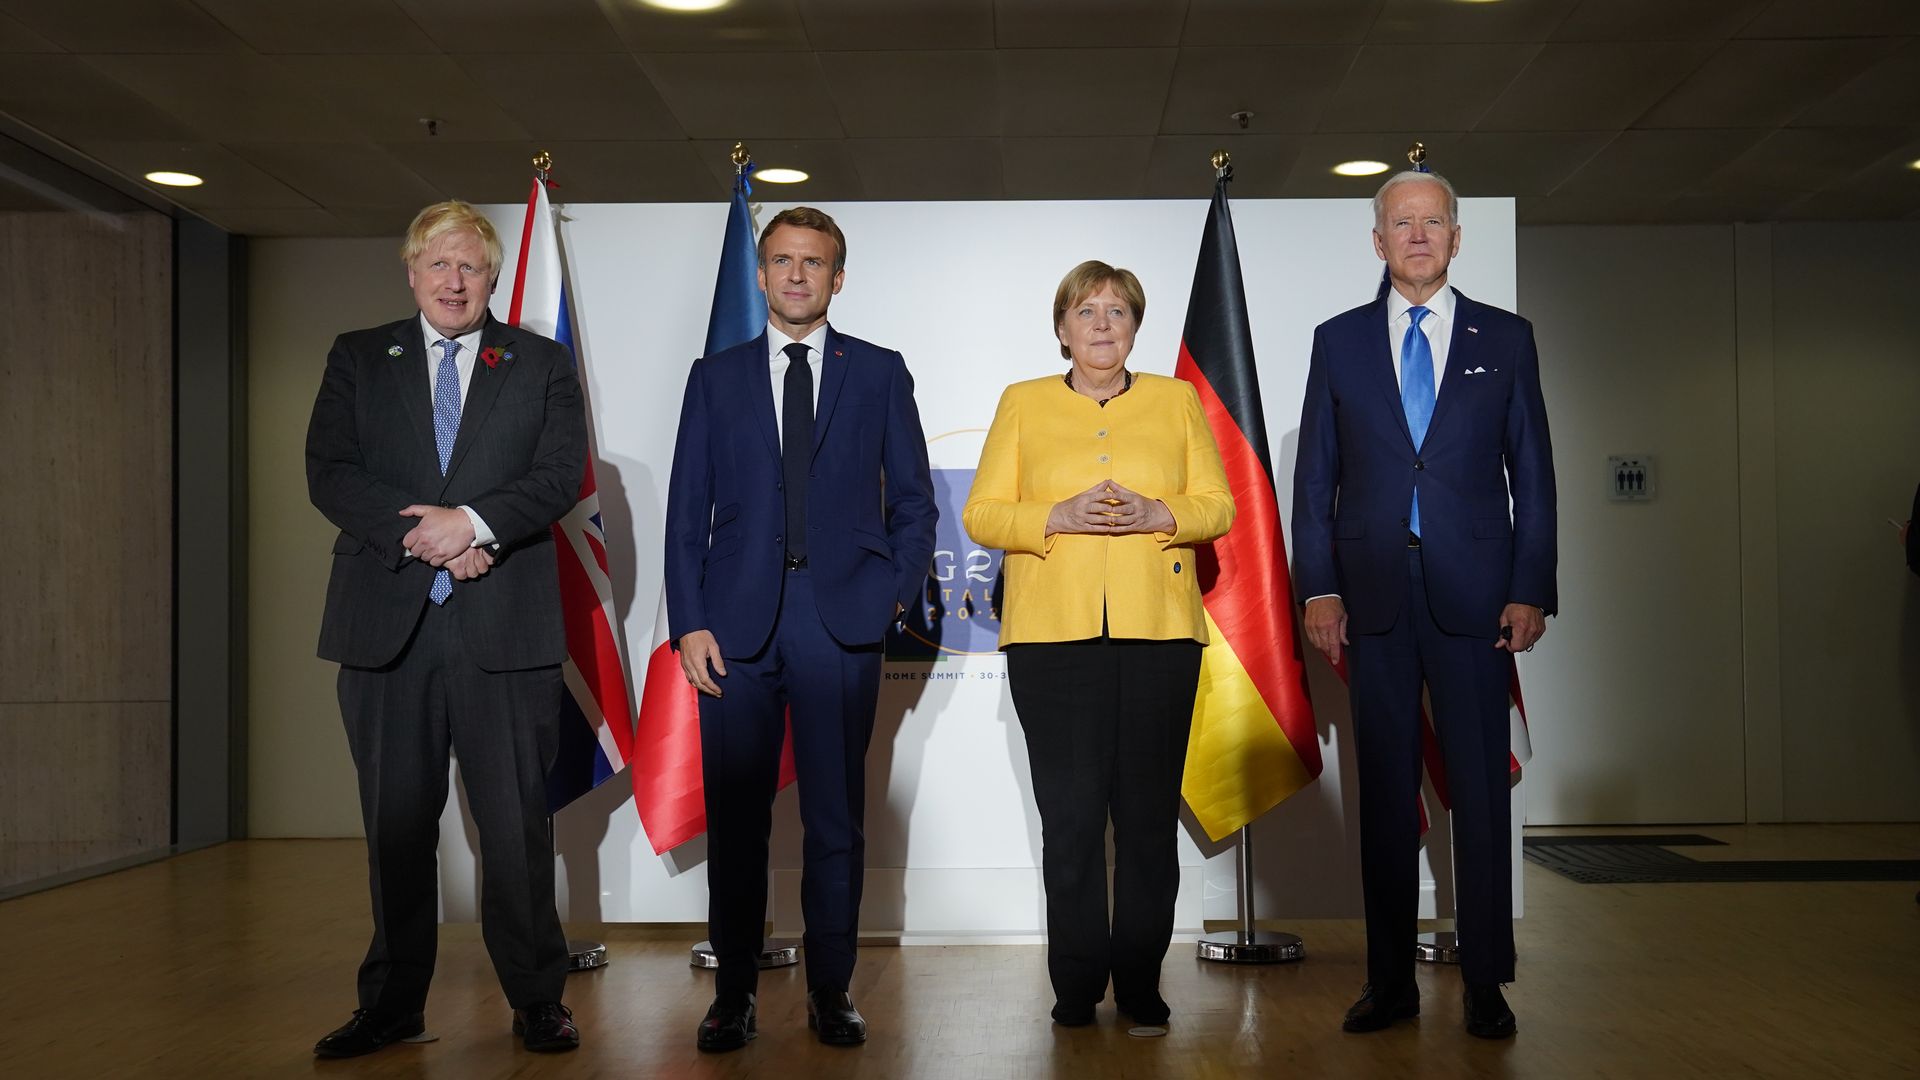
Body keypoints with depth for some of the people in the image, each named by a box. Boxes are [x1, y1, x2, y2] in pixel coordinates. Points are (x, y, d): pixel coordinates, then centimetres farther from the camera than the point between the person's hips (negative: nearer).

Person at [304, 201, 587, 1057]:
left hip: (504, 625, -1)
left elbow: (560, 474, -2)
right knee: (395, 826, 9)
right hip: (387, 622, 2)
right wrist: (422, 535, -12)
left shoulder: (543, 365, 9)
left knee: (517, 823, 2)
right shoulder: (357, 359, 12)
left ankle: (537, 1000, 14)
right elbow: (329, 473, 1)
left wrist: (474, 522, -17)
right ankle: (393, 1005, 22)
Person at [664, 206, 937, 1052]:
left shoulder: (879, 373, 10)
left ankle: (831, 994, 16)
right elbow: (687, 512, 8)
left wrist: (896, 592, -2)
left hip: (842, 621, -1)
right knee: (735, 817, 4)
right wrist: (688, 622, -2)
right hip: (737, 622, 1)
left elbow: (913, 499, 10)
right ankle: (734, 995, 16)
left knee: (836, 818, 5)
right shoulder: (716, 377, 12)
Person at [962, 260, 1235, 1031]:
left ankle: (1140, 983, 16)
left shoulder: (1177, 400, 14)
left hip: (1159, 628, 1)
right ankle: (1076, 989, 12)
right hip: (1053, 631, -1)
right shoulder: (1022, 403, 11)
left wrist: (1158, 514, -10)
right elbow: (981, 515, 5)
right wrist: (1059, 516, -12)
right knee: (1070, 816, -1)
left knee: (1150, 814, 3)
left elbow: (1219, 506, 9)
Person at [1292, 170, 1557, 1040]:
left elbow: (1532, 474, 6)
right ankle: (1390, 979, 15)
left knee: (1479, 786, 3)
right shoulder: (1339, 340, 9)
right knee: (1384, 789, 6)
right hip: (1373, 593, 1)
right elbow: (1315, 475, 7)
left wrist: (1532, 591, -3)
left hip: (1472, 594, -1)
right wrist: (1318, 587, -2)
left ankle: (1485, 981, 14)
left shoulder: (1506, 339, 8)